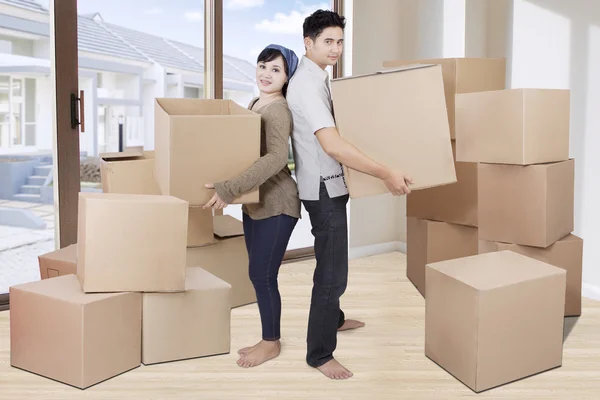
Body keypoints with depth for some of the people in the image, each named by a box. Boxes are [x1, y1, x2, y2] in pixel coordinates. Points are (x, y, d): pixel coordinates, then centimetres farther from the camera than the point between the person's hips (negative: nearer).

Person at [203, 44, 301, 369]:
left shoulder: (279, 111, -19)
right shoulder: (255, 103, 10)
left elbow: (277, 158, -35)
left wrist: (229, 189, -39)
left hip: (276, 205, -9)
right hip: (254, 203, 9)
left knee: (262, 275, -2)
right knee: (258, 274, 13)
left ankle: (272, 343, 16)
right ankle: (268, 339, 27)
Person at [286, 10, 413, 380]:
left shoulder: (317, 79, 10)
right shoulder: (308, 85, -23)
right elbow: (333, 145, -34)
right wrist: (386, 174, -35)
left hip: (330, 185, 11)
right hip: (323, 188, -11)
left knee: (333, 262, 25)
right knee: (333, 271, -6)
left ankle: (334, 319, 44)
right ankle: (320, 354, 4)